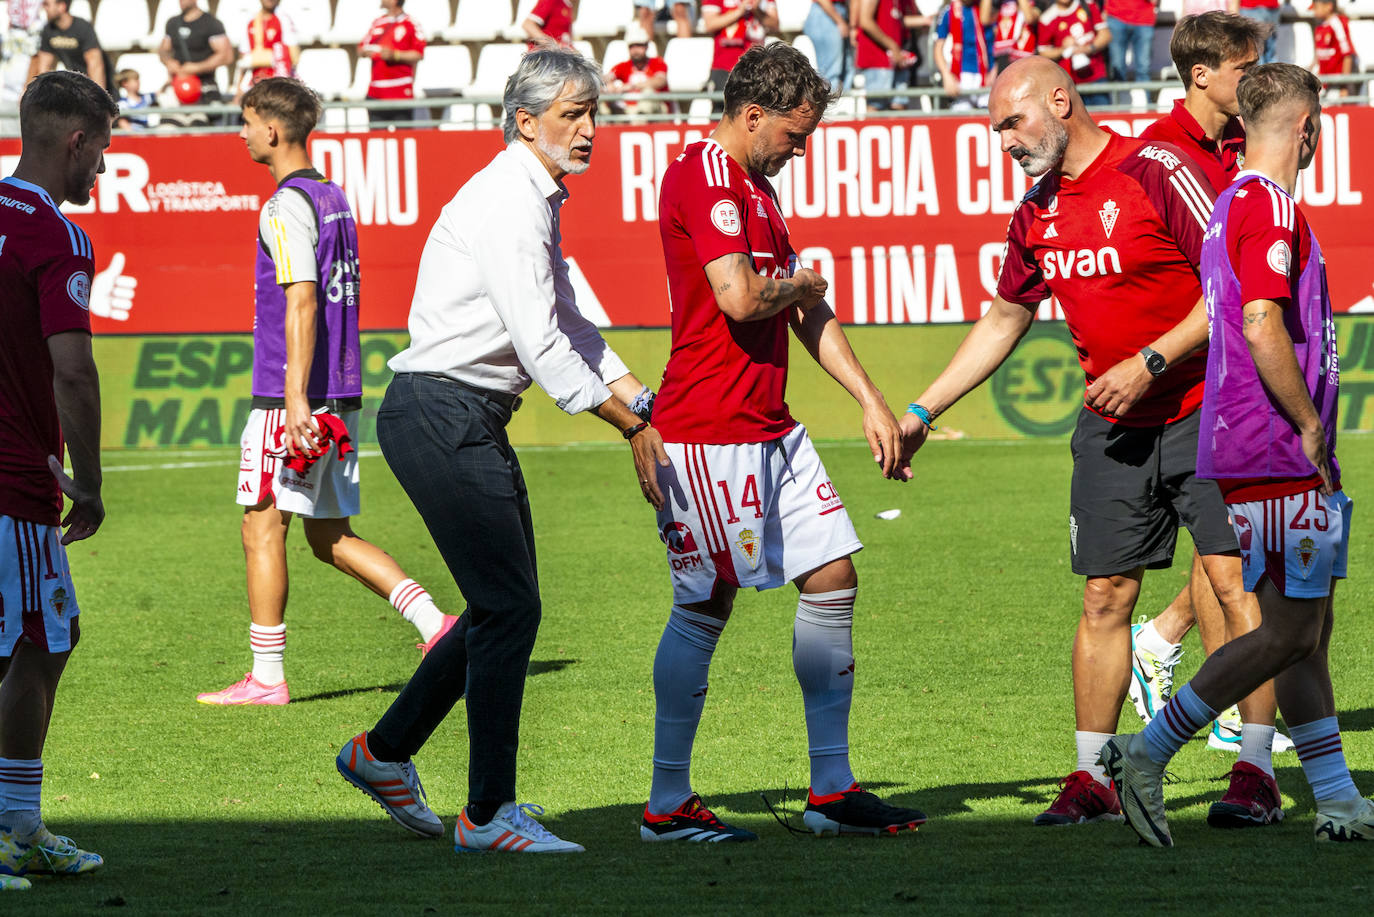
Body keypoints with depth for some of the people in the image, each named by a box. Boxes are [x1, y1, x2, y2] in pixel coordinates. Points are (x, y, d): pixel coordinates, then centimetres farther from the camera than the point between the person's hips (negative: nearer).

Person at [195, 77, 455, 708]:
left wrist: (296, 398, -25)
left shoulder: (287, 207, -12)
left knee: (262, 529, -1)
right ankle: (435, 623, 2)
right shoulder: (334, 199, 17)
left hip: (291, 396, -9)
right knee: (330, 536, 13)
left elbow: (302, 304, -21)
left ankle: (266, 678, 1)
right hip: (341, 393, 9)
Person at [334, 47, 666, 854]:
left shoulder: (540, 204, 16)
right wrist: (632, 429, -17)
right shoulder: (506, 203, -16)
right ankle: (489, 813, -5)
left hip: (477, 422, 10)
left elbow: (571, 329, 23)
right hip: (441, 415, -10)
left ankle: (384, 752, 26)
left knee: (506, 606, 14)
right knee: (509, 607, -10)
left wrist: (647, 403, 13)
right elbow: (541, 347, -21)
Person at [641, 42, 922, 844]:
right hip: (709, 431, -10)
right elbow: (738, 298, -24)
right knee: (706, 606, -5)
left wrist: (872, 402, 17)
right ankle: (668, 804, 3)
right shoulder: (704, 180, -13)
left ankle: (833, 788, 12)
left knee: (834, 578, 7)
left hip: (771, 429, 10)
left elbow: (807, 312, 23)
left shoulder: (758, 188, 20)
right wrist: (802, 283, -3)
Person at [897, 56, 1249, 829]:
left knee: (1234, 582, -10)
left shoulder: (1157, 172, -12)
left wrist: (1150, 364, -18)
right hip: (1110, 425, 6)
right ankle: (1093, 780, 10)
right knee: (1105, 595, 4)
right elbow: (1005, 320, 23)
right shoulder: (1039, 212, 9)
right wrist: (922, 411, 20)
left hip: (1202, 411, -6)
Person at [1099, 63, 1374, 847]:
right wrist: (1310, 426, -15)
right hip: (1276, 454, -10)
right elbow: (1262, 329, -24)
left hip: (1264, 452, 10)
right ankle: (1149, 753, -8)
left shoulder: (1239, 203, 17)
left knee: (1309, 624, 10)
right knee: (1289, 630, -8)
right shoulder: (1270, 207, -14)